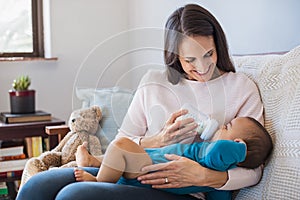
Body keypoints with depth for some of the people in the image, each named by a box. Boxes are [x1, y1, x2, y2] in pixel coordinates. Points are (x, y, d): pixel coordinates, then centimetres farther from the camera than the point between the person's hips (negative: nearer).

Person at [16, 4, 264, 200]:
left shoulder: (241, 88, 5)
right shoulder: (153, 82, 15)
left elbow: (253, 170, -1)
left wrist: (204, 176, -19)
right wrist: (156, 142, -8)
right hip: (132, 175, 4)